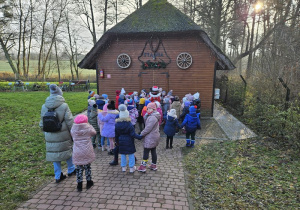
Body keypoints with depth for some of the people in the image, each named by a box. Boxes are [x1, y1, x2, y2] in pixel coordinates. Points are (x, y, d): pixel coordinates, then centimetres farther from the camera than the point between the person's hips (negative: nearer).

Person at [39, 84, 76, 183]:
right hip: (63, 135, -3)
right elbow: (69, 122, -13)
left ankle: (58, 176, 24)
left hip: (50, 137, 4)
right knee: (67, 150, 17)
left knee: (54, 154, 14)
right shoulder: (64, 106, -15)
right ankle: (71, 170, 34)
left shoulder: (44, 106, 0)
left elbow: (42, 123, 10)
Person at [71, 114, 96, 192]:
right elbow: (94, 133, 8)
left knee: (79, 168, 13)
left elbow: (72, 137, 12)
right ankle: (89, 182, 29)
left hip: (77, 153, 1)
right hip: (87, 152, -1)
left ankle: (79, 185, 20)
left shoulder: (73, 129, -4)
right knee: (87, 167, 16)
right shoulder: (88, 128, -10)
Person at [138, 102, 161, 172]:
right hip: (154, 137, 10)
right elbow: (146, 122, 10)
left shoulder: (153, 117, -21)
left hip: (151, 138, -10)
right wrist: (146, 115, -4)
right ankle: (154, 165, 26)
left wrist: (141, 134, -11)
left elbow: (148, 128, -22)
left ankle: (143, 166, 8)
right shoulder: (151, 116, 12)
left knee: (146, 151, -1)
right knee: (153, 151, 16)